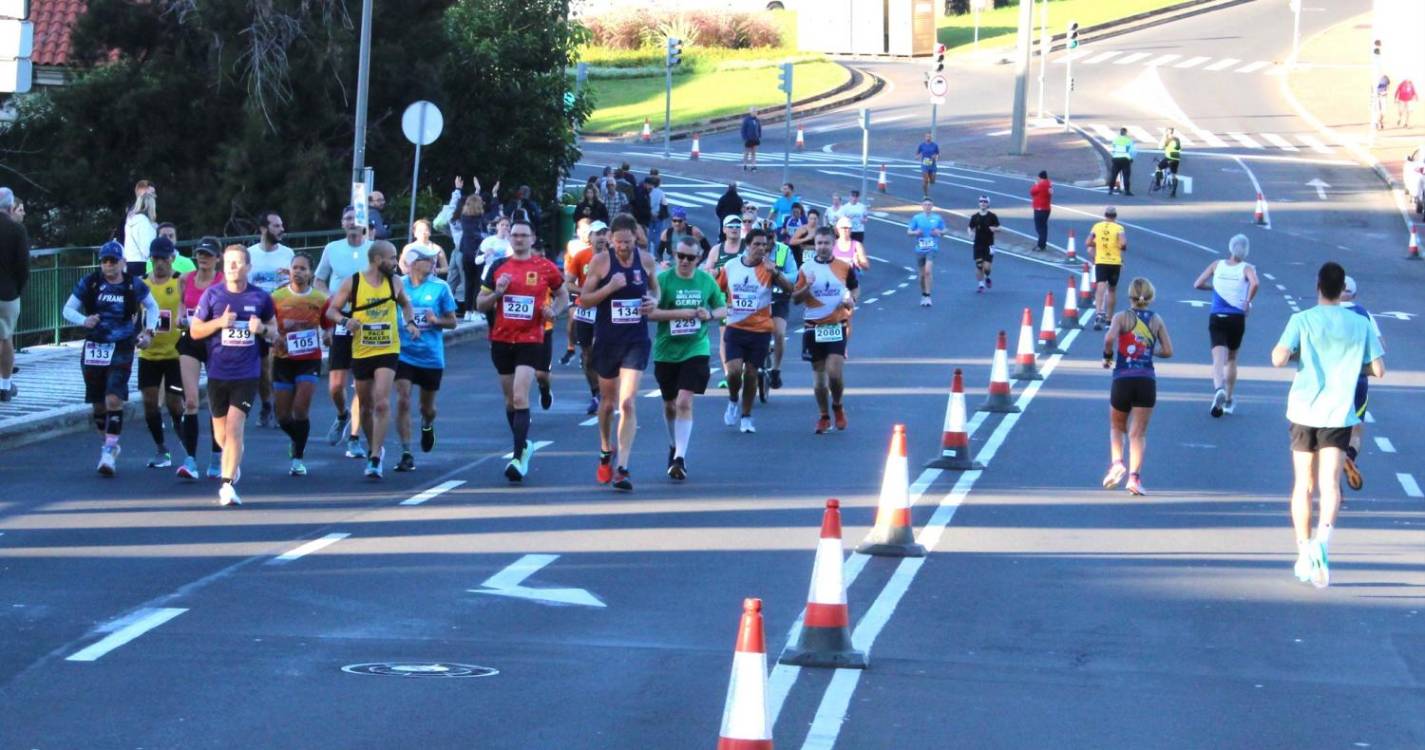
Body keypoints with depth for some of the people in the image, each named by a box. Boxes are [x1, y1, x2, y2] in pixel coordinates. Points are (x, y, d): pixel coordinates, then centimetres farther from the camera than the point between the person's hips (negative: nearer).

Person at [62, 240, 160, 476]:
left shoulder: (134, 285, 1)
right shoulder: (89, 284, 0)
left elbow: (152, 307, 17)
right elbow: (68, 309, 6)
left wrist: (148, 332, 3)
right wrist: (83, 320, -14)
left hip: (121, 350, -2)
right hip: (94, 348, 2)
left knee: (114, 399, -16)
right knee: (98, 404, 8)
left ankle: (109, 450, -14)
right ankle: (110, 443, 29)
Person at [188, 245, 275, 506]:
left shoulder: (260, 297, 1)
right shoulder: (212, 294, -1)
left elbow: (272, 327, 15)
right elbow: (194, 330, 3)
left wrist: (262, 328, -9)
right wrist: (219, 322, -14)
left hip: (247, 374, -2)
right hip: (218, 373, 2)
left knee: (234, 427, -15)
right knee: (222, 434, 12)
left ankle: (228, 485, -12)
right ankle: (233, 464, 44)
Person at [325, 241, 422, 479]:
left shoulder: (394, 282, 2)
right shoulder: (352, 282, -5)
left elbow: (405, 303, 21)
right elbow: (332, 310, -1)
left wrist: (410, 321, 2)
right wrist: (345, 320, -21)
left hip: (388, 351, 0)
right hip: (361, 352, 0)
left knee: (382, 403, -16)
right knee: (365, 407, 12)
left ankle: (375, 459, -15)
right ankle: (374, 449, 35)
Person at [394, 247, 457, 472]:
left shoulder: (440, 287, -1)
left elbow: (452, 322, 4)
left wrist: (436, 320, -16)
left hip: (431, 357, 1)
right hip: (403, 353, -1)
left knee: (427, 407, 14)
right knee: (403, 400, -15)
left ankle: (427, 425, 50)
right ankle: (406, 454, -10)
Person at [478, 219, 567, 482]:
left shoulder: (545, 268, 0)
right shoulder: (498, 267, 6)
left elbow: (562, 295, 15)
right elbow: (480, 304, 9)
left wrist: (553, 310, -6)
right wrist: (497, 293, -10)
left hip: (530, 340, -4)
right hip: (501, 340, 4)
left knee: (520, 398, -16)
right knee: (510, 399, 13)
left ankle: (519, 458, -18)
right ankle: (523, 445, 33)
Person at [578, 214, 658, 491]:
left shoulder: (646, 260, 0)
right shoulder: (601, 261, -6)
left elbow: (655, 289, 19)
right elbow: (583, 300, -4)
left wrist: (654, 301, -4)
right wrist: (610, 287, -19)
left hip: (636, 340, 0)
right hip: (607, 340, 0)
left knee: (628, 402, -13)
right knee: (608, 401, 16)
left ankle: (623, 468, -14)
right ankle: (606, 452, 41)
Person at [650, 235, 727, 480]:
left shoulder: (707, 280, 1)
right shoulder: (663, 279, -6)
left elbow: (723, 309, 12)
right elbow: (649, 312, -11)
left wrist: (710, 315, -9)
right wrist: (679, 313, -20)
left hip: (695, 350, -1)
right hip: (666, 351, 1)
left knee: (685, 402, -15)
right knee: (669, 404, 15)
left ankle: (680, 458, -16)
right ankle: (674, 446, 40)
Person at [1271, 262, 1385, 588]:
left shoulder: (1302, 320, -4)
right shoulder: (1360, 324, 1)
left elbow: (1278, 359, -16)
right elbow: (1379, 369, 2)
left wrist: (1288, 352, 7)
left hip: (1304, 411, 0)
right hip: (1339, 414, 0)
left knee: (1303, 485, 12)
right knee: (1330, 484, -5)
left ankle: (1304, 555, 14)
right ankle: (1323, 536, -32)